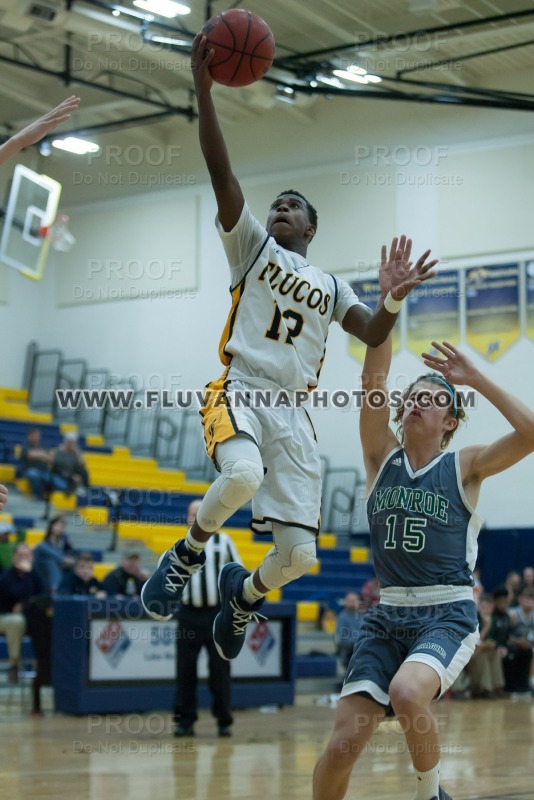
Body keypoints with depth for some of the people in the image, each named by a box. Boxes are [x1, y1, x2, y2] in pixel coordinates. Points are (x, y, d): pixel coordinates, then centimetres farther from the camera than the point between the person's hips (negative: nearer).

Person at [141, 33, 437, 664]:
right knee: (243, 475, -39)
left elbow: (373, 335, 14)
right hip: (239, 392, -4)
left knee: (299, 554, -7)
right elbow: (222, 175, 0)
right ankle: (188, 553, -8)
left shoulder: (329, 286, 24)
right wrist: (204, 91, -12)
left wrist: (393, 300, -7)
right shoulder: (251, 244, 13)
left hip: (293, 413, 4)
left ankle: (244, 592, 28)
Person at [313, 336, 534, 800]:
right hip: (388, 616, 3)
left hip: (448, 615, -3)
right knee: (342, 745, -10)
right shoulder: (382, 457, 7)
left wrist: (475, 378, -12)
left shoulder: (464, 466, 2)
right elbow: (373, 379, -5)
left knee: (406, 692, -33)